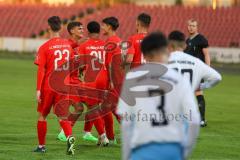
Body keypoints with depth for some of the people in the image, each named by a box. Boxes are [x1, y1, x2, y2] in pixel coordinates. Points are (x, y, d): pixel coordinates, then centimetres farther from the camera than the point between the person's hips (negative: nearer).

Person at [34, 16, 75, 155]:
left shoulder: (45, 47, -11)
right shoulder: (68, 45, 4)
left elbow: (41, 69, -13)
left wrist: (38, 89, -11)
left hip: (48, 86, -3)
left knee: (42, 115, 12)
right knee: (62, 115, 4)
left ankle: (42, 146, 19)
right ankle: (70, 137, -23)